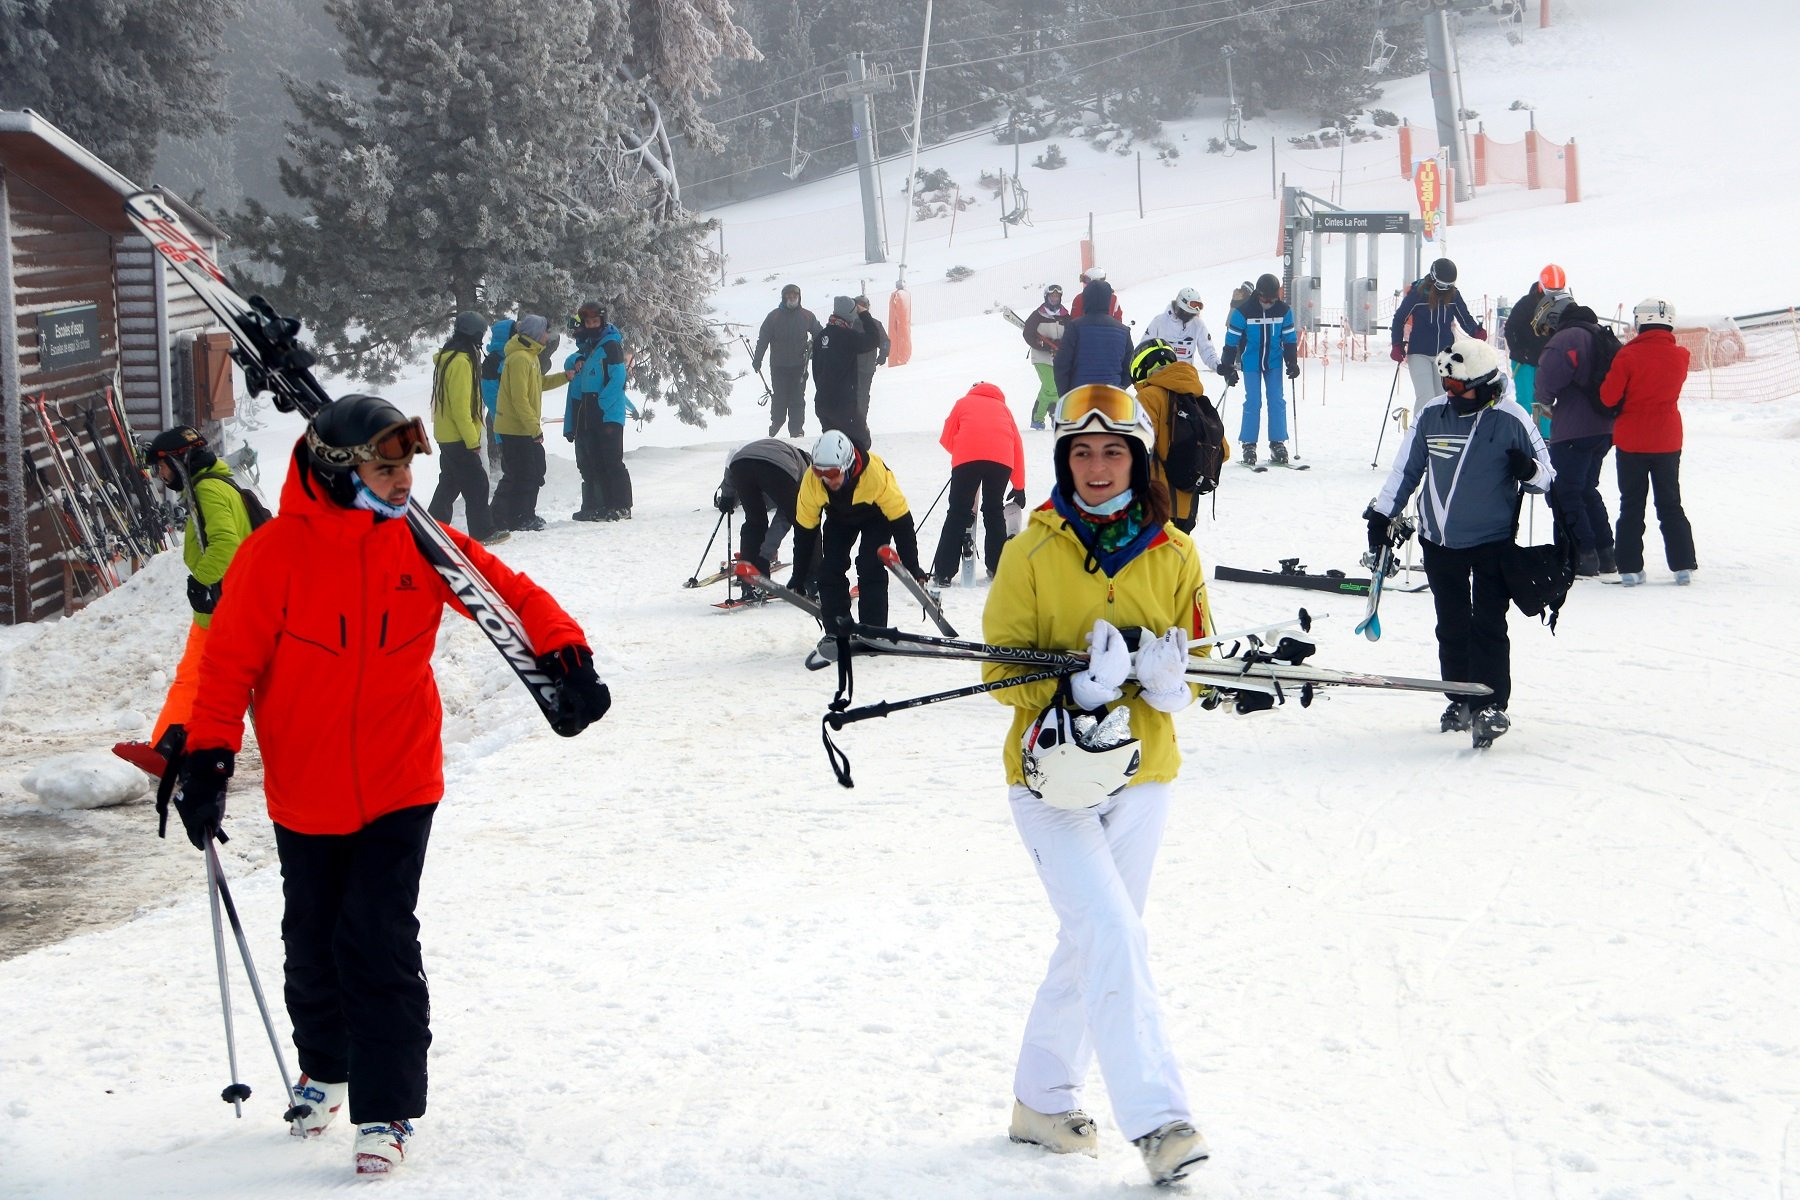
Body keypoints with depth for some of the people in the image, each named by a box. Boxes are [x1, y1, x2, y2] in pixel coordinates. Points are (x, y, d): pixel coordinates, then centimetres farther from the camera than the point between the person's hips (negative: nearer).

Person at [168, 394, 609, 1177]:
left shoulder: (421, 545, -3)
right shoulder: (276, 554, -11)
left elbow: (512, 594, 3)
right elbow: (229, 659, -9)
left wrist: (566, 659, -11)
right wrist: (208, 760, -15)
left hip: (399, 787, 0)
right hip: (305, 795, 0)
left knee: (380, 942, -10)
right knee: (313, 942, 15)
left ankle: (385, 1111, -1)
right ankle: (324, 1068, 42)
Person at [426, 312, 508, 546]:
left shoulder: (449, 357, 13)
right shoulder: (461, 362, -19)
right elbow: (460, 406, -23)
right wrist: (472, 439, -20)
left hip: (447, 436, 10)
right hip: (459, 437, -10)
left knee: (450, 483, 16)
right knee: (476, 483, -5)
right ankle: (483, 532, -2)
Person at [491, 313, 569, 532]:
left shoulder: (530, 355, 14)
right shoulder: (519, 358, -19)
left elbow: (540, 383, 25)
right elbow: (519, 398, -23)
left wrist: (566, 377, 15)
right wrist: (534, 427, -22)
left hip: (527, 428, 10)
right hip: (516, 429, -10)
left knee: (534, 472, 15)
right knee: (520, 475, -6)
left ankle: (526, 516, 23)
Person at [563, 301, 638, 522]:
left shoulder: (611, 345, -5)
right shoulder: (583, 349, 18)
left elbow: (618, 378, -14)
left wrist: (602, 404, -20)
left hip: (608, 415, -8)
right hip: (586, 417, 8)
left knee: (611, 461, -9)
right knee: (589, 463, 9)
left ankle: (621, 506, -7)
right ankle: (593, 506, 15)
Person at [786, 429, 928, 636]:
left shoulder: (876, 473, -41)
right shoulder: (811, 480, -32)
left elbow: (901, 521, -30)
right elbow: (804, 530, -17)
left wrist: (912, 568, -26)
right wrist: (799, 576, -11)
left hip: (876, 515, -3)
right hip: (839, 517, 3)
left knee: (870, 568, -20)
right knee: (830, 568, -11)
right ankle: (836, 632, 1)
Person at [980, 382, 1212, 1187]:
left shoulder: (1174, 553, 3)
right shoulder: (1031, 553, -5)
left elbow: (1199, 652, 8)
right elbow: (1002, 665, -6)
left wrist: (1171, 677, -15)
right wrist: (1075, 685, -24)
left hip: (1141, 773, 4)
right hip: (1052, 774, -4)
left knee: (1093, 944, 13)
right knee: (1111, 935, -16)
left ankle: (1043, 1102, 29)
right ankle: (1157, 1119, -18)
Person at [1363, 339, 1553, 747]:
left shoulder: (1510, 420, -10)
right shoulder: (1432, 415, -2)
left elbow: (1547, 477, -2)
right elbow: (1406, 468, 10)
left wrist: (1529, 471, -25)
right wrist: (1382, 513, 10)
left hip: (1492, 541, -4)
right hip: (1439, 541, 4)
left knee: (1488, 625, -8)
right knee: (1451, 626, 11)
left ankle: (1491, 705, -5)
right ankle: (1460, 701, 21)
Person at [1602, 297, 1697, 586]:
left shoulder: (1629, 356, -16)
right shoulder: (1680, 356, -5)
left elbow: (1608, 397, -13)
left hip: (1632, 440, -2)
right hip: (1668, 440, 2)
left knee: (1631, 505, 7)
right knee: (1670, 504, 13)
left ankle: (1630, 568, 4)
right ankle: (1683, 565, 9)